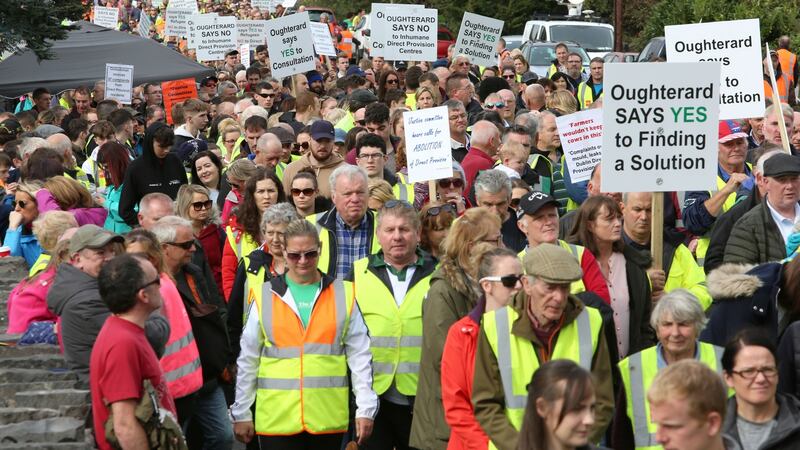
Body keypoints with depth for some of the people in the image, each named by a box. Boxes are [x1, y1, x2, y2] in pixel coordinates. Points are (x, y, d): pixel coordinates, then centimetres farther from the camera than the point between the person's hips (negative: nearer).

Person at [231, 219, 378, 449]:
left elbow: (359, 356, 6)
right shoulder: (265, 297, 4)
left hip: (329, 419, 1)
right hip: (277, 420, -1)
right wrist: (241, 413, 8)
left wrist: (366, 408, 1)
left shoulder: (342, 295, 6)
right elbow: (248, 360, 9)